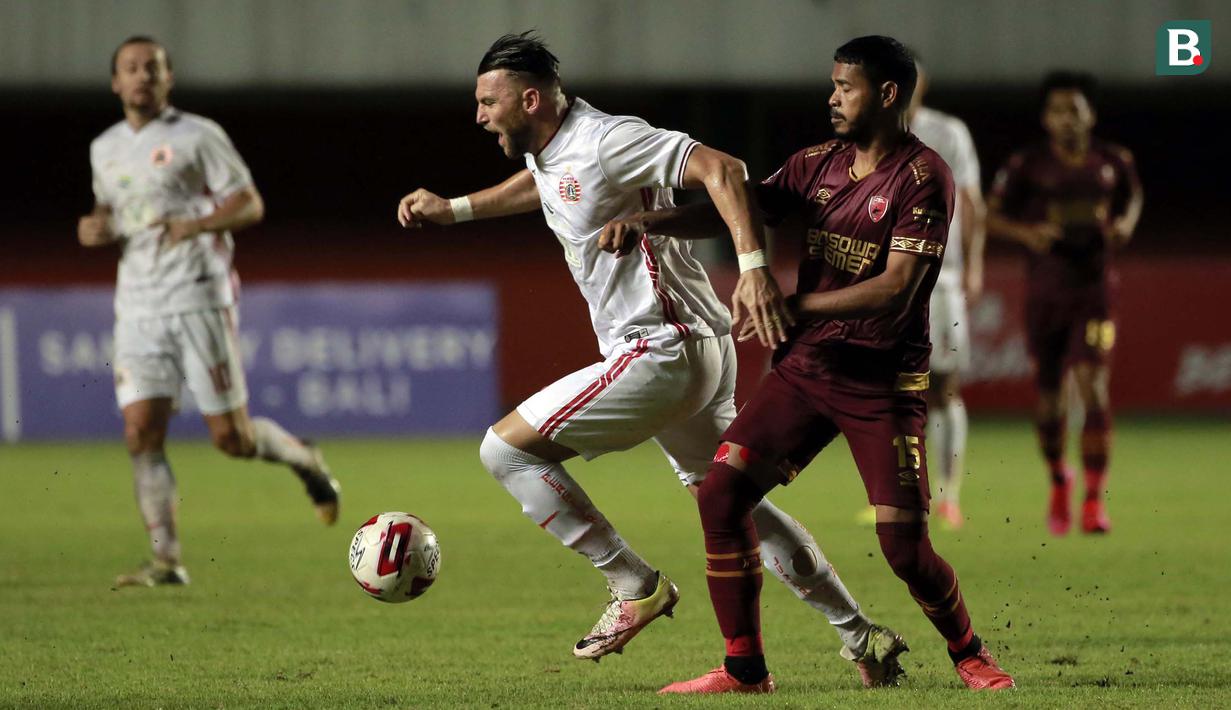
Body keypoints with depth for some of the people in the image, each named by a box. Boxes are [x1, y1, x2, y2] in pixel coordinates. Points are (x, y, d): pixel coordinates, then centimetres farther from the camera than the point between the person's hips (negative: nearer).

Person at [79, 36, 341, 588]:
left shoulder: (198, 137, -3)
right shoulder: (105, 149, 14)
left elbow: (250, 205, -5)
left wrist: (196, 225, -23)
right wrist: (95, 228, 5)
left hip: (198, 299, -5)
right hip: (137, 308, 5)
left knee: (230, 436, -5)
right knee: (141, 434, -7)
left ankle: (305, 462, 26)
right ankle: (166, 561, -4)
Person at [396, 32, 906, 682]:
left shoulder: (605, 141, -18)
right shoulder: (547, 148, 11)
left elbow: (719, 168, -26)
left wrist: (754, 268, -36)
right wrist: (454, 209, 33)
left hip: (662, 353, -10)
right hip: (693, 349, 10)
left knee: (505, 449, -8)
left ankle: (635, 587, -4)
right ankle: (862, 640, 20)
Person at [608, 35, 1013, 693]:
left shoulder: (923, 176, -12)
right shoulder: (820, 164, 8)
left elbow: (895, 290, -20)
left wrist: (794, 305, -22)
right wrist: (647, 220, -6)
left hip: (883, 384, -6)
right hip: (803, 367, 6)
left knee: (905, 548, -10)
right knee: (720, 493, -8)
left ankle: (968, 654, 21)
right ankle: (744, 669, 2)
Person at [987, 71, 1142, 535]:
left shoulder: (1113, 162, 1)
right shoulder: (1027, 165, -4)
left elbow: (1132, 196, 20)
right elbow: (993, 216, 2)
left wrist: (1124, 225, -1)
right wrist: (1026, 233, -17)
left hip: (1095, 288, 0)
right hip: (1045, 291, 0)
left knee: (1093, 389, -13)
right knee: (1049, 396, 7)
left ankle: (1094, 498, -9)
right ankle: (1058, 481, 34)